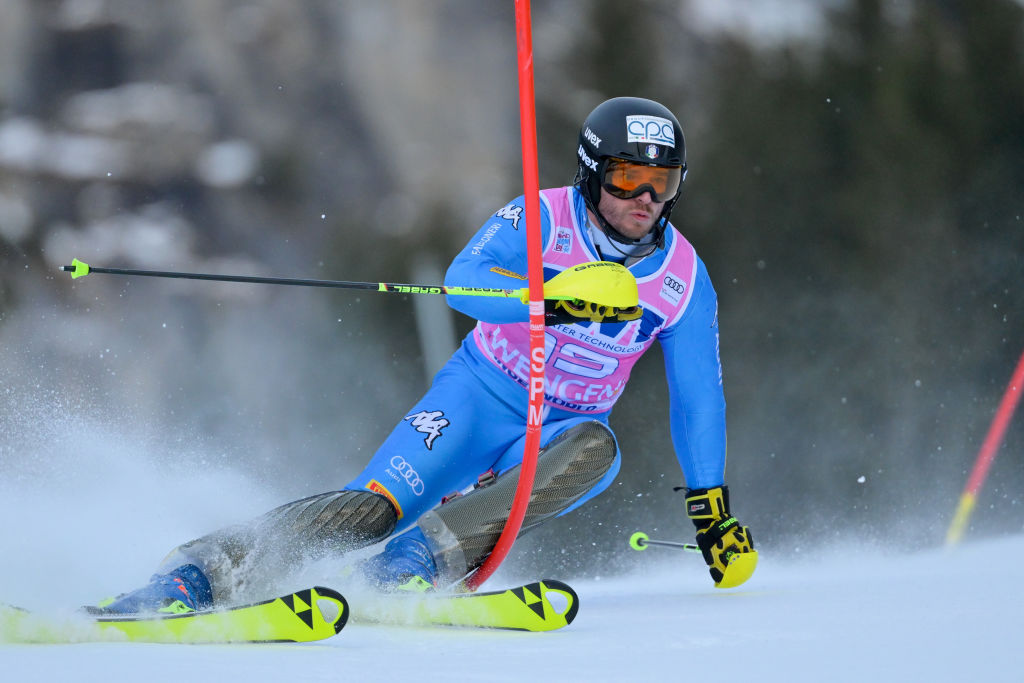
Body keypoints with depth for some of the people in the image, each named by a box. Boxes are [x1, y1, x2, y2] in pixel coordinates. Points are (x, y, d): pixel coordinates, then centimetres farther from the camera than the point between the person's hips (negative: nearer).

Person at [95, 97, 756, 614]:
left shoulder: (685, 279, -5)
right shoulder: (542, 217, -13)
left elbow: (698, 398, 4)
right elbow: (464, 280, -30)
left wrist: (713, 507, 3)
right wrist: (552, 300, -47)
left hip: (560, 432, 2)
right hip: (481, 394, -2)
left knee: (596, 450, -35)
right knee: (374, 505, -24)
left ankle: (416, 562, -40)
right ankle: (195, 573, -25)